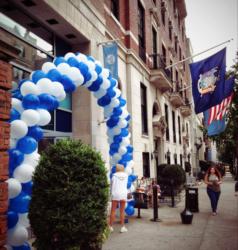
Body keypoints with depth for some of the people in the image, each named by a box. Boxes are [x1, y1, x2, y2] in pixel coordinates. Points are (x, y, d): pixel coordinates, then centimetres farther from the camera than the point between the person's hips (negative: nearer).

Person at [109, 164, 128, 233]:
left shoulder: (114, 175, 0)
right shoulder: (126, 175, 7)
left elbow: (111, 185, 9)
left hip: (115, 194, -2)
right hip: (123, 194, 2)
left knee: (113, 211, 4)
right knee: (122, 211, 6)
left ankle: (110, 227, 7)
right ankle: (123, 227, 5)